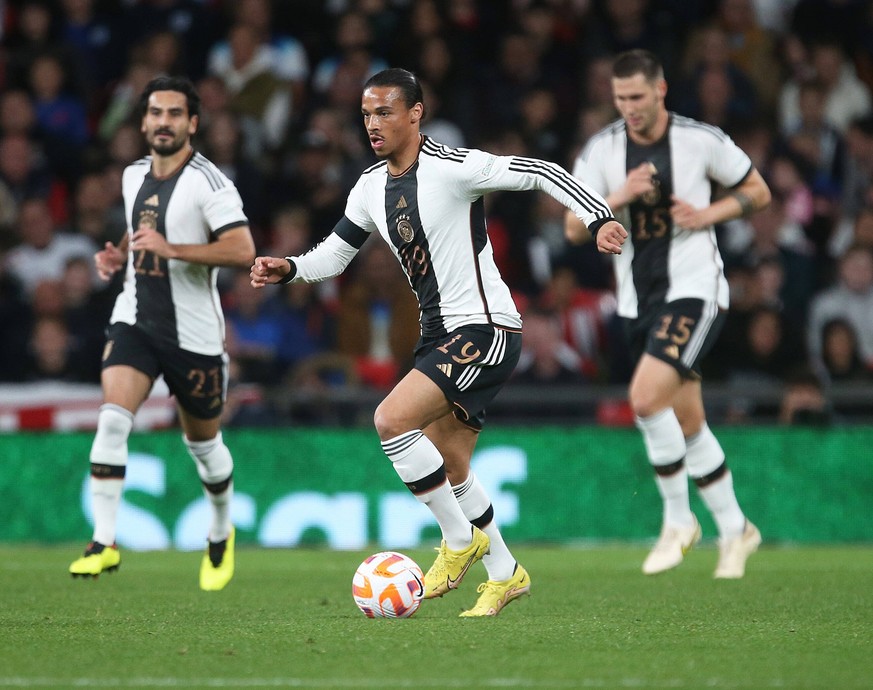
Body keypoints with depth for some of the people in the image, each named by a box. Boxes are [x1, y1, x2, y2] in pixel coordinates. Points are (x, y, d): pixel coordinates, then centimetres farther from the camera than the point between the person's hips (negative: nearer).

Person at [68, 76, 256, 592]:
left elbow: (243, 250, -24)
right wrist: (119, 253, 7)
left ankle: (222, 535, 39)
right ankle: (105, 543, -19)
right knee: (113, 419, -19)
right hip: (135, 321, 4)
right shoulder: (133, 177, 8)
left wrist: (172, 249, -30)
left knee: (204, 443, 12)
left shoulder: (209, 182, -13)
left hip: (194, 332, -4)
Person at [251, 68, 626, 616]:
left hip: (484, 328, -9)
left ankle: (461, 539, -6)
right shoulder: (371, 187, 8)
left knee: (392, 418, -21)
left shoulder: (453, 167, -16)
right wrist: (288, 269, -1)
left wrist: (600, 217, -28)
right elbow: (335, 252, 18)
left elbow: (540, 173, -17)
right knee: (450, 469, 13)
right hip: (441, 335, 9)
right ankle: (505, 574, 30)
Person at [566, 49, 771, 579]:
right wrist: (617, 198, -19)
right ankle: (735, 529, 26)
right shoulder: (601, 150, 1)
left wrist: (708, 214, -11)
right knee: (688, 422, 10)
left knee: (646, 396, -22)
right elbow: (575, 228, -3)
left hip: (695, 288, -5)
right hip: (638, 299, 5)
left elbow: (759, 192, 5)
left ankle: (679, 519, -6)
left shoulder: (701, 140, -6)